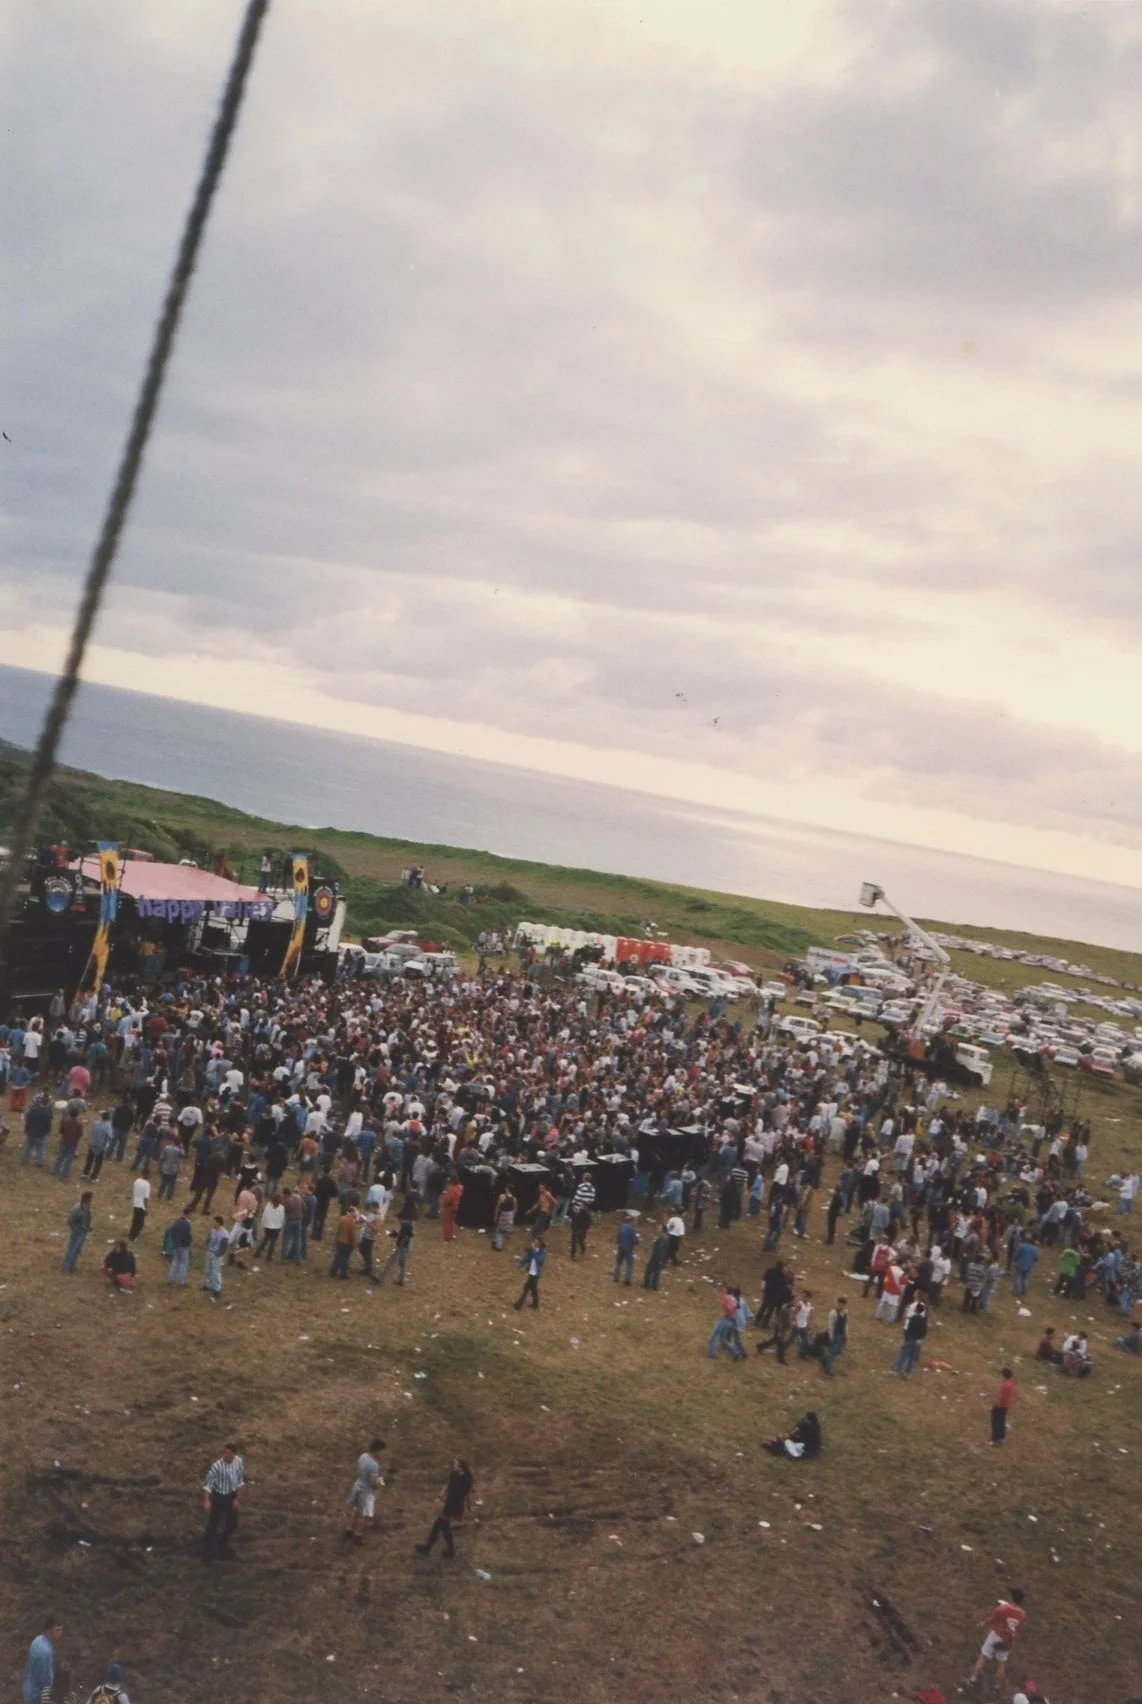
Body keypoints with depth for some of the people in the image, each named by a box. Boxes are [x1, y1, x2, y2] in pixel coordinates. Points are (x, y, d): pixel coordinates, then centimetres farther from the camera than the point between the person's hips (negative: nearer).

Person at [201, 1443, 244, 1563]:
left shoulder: (238, 1461, -11)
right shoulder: (218, 1466, -25)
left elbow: (240, 1481, 1)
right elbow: (208, 1484, -19)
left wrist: (236, 1498, 2)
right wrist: (206, 1501, -23)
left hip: (231, 1496, 5)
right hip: (218, 1497, -5)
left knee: (232, 1524, 16)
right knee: (213, 1524, 4)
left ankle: (222, 1546, 39)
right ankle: (208, 1549, 24)